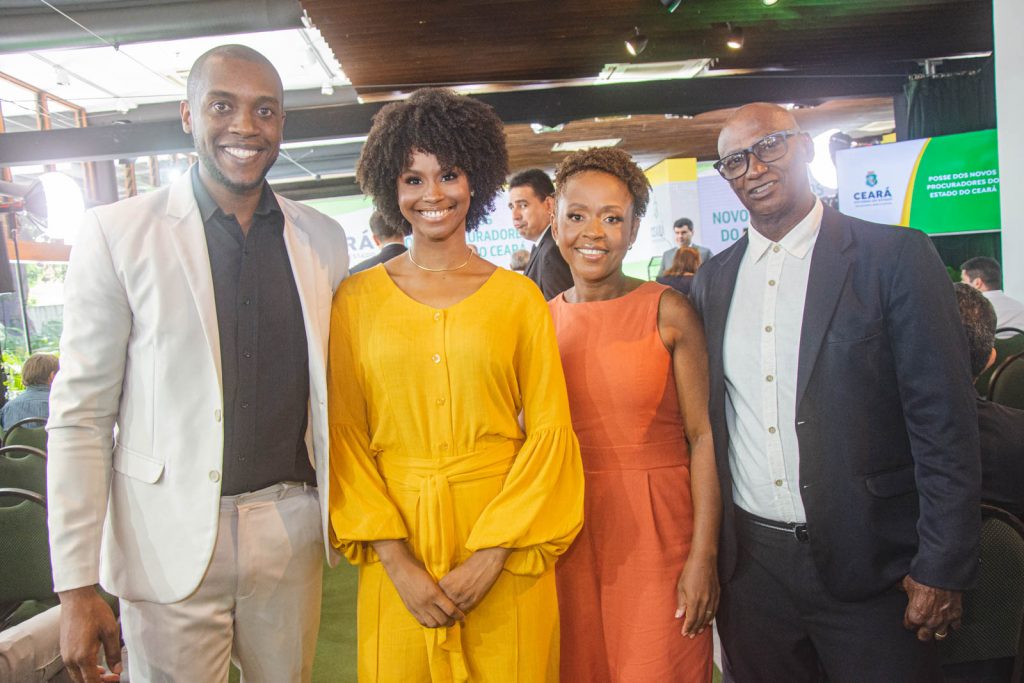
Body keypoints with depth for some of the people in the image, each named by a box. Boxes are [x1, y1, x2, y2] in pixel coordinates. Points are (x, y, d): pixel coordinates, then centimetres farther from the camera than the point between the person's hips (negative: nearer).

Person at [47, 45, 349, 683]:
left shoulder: (323, 238, 4)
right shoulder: (117, 233, -5)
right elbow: (81, 415, -5)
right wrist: (78, 586, -7)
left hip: (291, 529, 3)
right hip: (171, 538, -3)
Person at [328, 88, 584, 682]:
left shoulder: (519, 296, 0)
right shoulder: (358, 298, 2)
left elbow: (549, 430, -2)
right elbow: (345, 435, 0)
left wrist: (489, 558, -10)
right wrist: (398, 564, -8)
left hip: (504, 547, 0)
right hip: (397, 547, 1)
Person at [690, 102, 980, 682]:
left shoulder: (895, 256, -6)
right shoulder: (713, 279, 6)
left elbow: (945, 423, -9)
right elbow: (706, 421, 9)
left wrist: (942, 569, -11)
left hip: (868, 566, -3)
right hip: (749, 563, 4)